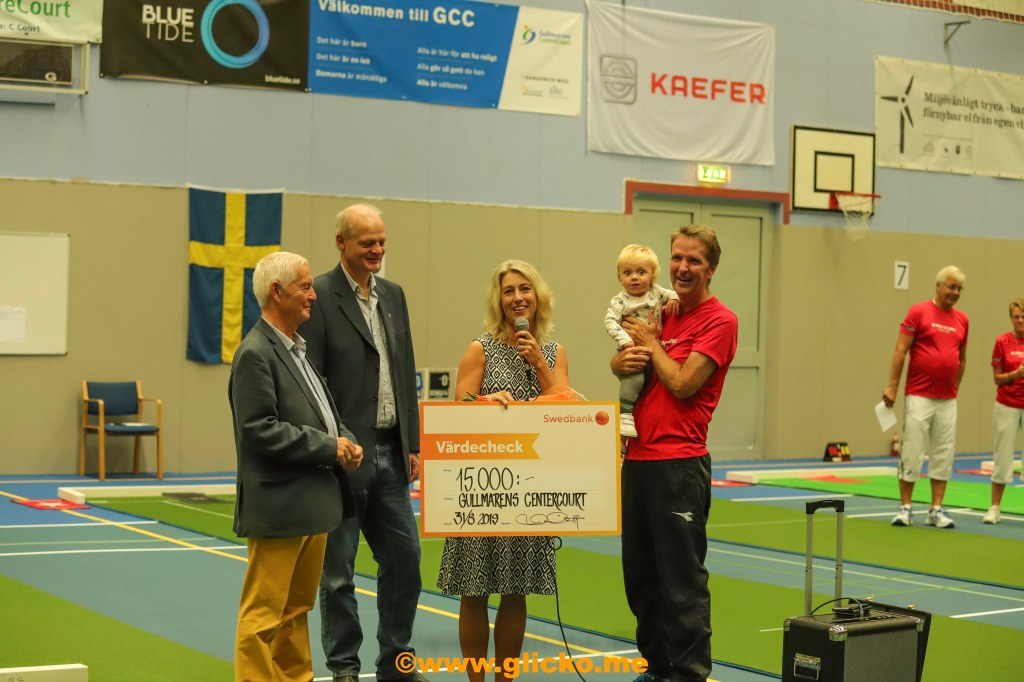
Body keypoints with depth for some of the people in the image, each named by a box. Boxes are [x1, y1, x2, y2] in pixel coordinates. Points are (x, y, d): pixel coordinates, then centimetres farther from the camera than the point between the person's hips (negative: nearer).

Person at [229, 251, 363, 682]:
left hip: (312, 502, 10)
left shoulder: (297, 349, 15)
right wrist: (329, 447, -17)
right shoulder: (255, 354, -14)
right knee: (264, 614, -3)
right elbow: (259, 431, -21)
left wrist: (344, 440, 2)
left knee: (298, 607, 16)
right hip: (279, 507, -9)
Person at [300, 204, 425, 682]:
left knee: (404, 558, 10)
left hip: (391, 453, 7)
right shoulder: (319, 296, -10)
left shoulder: (393, 294, 12)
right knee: (338, 569, 5)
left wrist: (413, 444, 11)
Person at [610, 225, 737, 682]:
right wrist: (624, 359, -6)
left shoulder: (718, 320, -7)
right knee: (639, 573, 14)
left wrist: (651, 343, -3)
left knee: (682, 577, -2)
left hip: (680, 464, -8)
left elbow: (683, 383, -15)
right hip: (638, 457, 8)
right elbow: (618, 364, 16)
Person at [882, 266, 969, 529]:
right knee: (911, 451, -2)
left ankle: (936, 510, 10)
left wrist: (955, 387, 16)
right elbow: (900, 350, -6)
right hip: (919, 396, -4)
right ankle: (905, 507, 6)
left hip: (948, 400, 5)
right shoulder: (919, 311, -3)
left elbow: (962, 358, 19)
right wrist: (892, 386, -10)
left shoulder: (962, 320, 10)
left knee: (944, 454, 5)